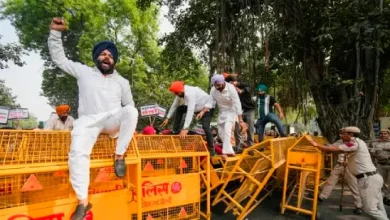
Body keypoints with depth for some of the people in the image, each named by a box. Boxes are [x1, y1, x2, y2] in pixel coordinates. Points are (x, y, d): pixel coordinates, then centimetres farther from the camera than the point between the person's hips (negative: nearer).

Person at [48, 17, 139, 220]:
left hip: (112, 121, 1)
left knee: (131, 111, -31)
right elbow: (59, 59, 14)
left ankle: (119, 155, -21)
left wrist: (130, 126, 6)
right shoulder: (84, 72, 13)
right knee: (78, 152, -27)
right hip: (88, 122, -1)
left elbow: (129, 106, 17)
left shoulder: (122, 81, 16)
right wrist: (55, 33, 5)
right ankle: (83, 202, -19)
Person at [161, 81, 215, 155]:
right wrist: (167, 118, 5)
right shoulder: (180, 92, -11)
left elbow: (190, 112, -43)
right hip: (196, 107, 9)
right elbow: (174, 105, 3)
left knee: (205, 126, -27)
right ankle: (175, 131, 12)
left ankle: (211, 148, -12)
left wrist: (185, 128, -45)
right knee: (179, 109, 5)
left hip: (207, 107, -9)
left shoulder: (190, 93, -37)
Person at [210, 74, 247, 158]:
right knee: (221, 133, 6)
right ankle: (230, 151, 18)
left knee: (227, 129, -25)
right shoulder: (213, 90, -15)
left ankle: (226, 152, -19)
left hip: (231, 111, -5)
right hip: (221, 112, 5)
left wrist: (240, 120, -29)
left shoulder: (231, 88, -27)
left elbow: (237, 104, -27)